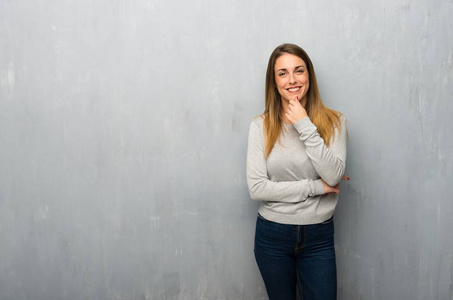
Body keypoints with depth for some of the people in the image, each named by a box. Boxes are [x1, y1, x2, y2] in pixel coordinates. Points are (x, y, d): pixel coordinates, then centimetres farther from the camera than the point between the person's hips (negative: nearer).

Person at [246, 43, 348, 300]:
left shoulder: (333, 122, -5)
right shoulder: (261, 126, -7)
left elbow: (333, 176, -17)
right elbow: (256, 188, -14)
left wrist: (305, 126, -20)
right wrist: (316, 186, -15)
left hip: (318, 236, 0)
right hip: (272, 234, 0)